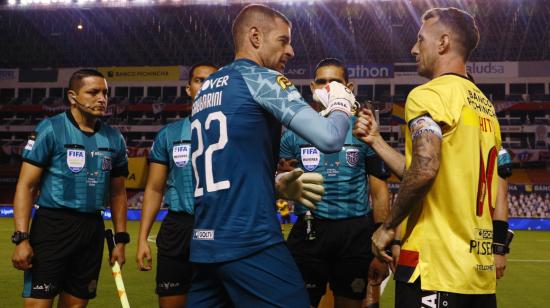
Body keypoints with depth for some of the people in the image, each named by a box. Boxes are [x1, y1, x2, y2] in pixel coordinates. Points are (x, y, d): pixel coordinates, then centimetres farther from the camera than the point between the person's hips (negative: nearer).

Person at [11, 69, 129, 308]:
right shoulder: (51, 129, -6)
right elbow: (26, 186, -7)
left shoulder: (114, 139, 8)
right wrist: (21, 237, -14)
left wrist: (120, 239, 10)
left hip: (93, 229, 5)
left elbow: (117, 193, 15)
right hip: (52, 226, -4)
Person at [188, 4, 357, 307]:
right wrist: (341, 103, 7)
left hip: (205, 243, 8)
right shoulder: (259, 78, -5)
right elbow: (329, 138, -13)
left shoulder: (205, 91, 18)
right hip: (250, 243, -8)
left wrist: (278, 185, 19)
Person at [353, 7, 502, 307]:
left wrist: (388, 226, -11)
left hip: (435, 269, -8)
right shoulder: (484, 105, 16)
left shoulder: (429, 94, -10)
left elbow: (425, 170, -25)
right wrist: (375, 140, 19)